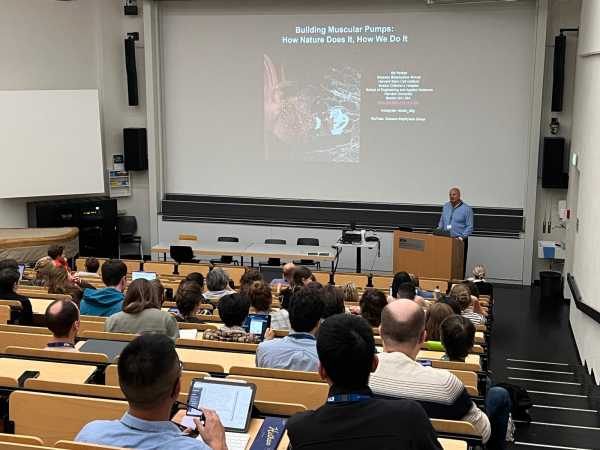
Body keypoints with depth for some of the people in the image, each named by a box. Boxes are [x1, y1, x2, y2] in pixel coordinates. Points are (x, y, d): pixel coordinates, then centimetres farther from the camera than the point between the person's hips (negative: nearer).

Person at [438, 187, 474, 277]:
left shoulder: (467, 209, -4)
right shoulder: (446, 206, 12)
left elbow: (469, 227, -6)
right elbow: (441, 222, 21)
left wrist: (462, 237, -18)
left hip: (459, 241, -4)